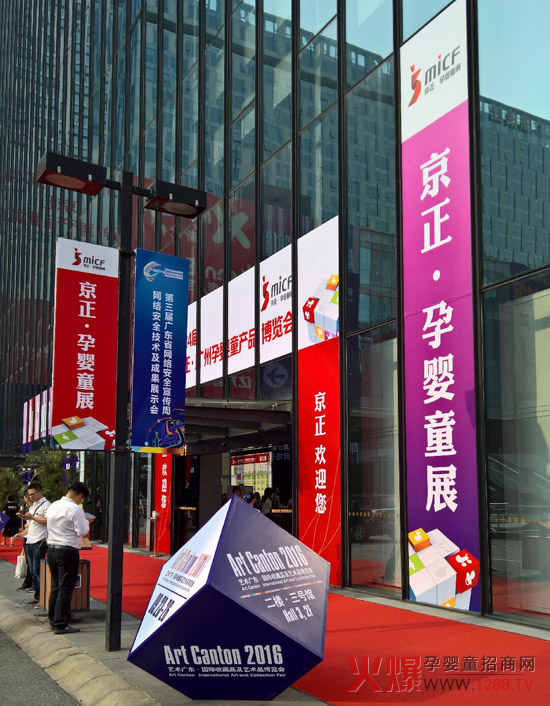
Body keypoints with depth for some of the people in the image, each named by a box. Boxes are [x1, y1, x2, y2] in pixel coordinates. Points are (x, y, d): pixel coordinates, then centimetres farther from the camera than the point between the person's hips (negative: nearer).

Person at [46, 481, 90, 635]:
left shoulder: (53, 506, 7)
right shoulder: (75, 509, -15)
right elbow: (82, 532, -15)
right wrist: (86, 522, 4)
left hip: (51, 548, 8)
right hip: (68, 551, -8)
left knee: (55, 586, 17)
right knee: (66, 589, -1)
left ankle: (53, 620, 24)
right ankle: (60, 625, 1)